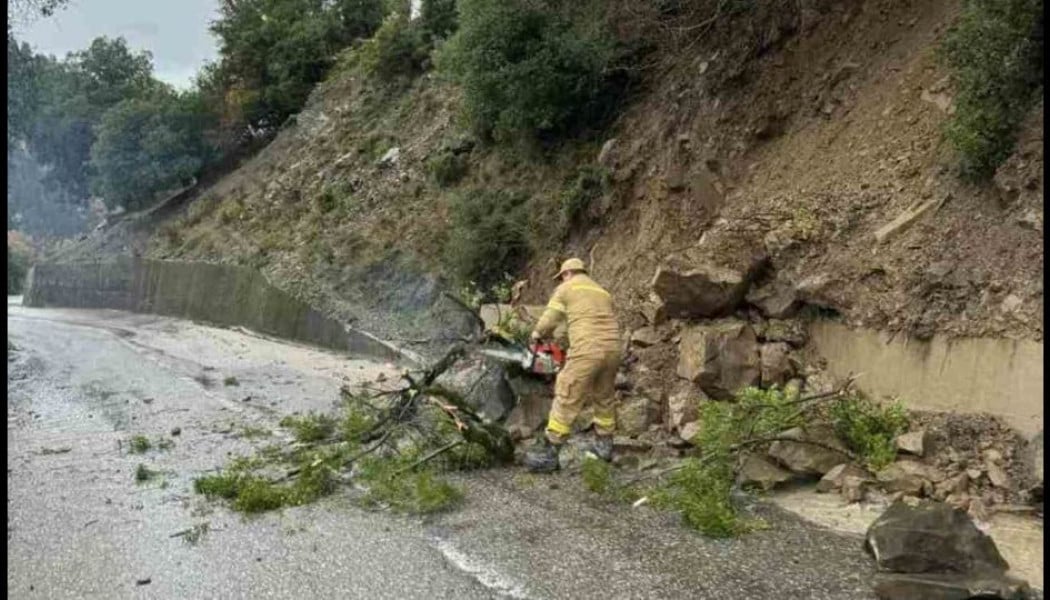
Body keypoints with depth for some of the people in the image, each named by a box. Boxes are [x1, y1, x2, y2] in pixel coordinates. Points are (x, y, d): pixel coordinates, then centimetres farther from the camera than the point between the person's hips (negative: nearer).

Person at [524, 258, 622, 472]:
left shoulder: (566, 289, 11)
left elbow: (549, 320, 10)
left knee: (567, 401, -3)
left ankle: (548, 454, -2)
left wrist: (537, 334, 29)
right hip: (612, 350, 6)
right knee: (605, 399, 23)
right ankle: (604, 446, 33)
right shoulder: (603, 293, 28)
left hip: (587, 351, -6)